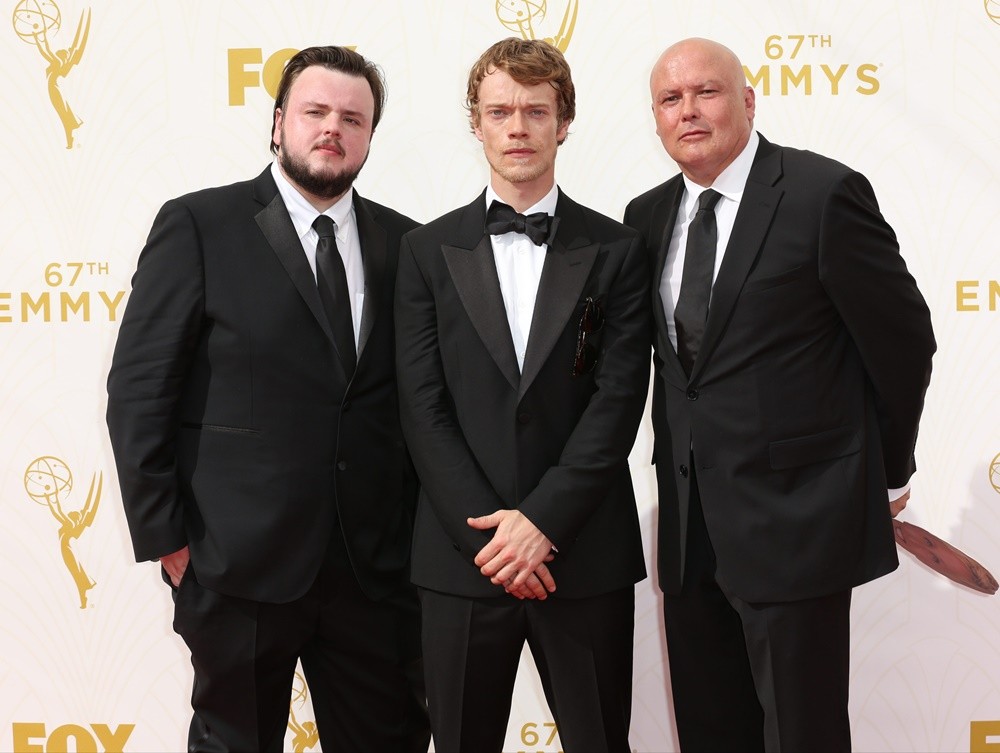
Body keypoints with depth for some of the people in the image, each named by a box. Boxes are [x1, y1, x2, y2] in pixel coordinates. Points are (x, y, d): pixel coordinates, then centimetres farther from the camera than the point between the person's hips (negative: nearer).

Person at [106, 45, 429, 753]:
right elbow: (138, 390, -5)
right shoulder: (198, 225, -3)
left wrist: (421, 526, 4)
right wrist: (164, 536, -8)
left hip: (377, 563, 3)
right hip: (241, 560, -3)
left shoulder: (403, 242, 8)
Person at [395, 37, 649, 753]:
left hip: (586, 554, 0)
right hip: (462, 553, 1)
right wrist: (486, 530, -11)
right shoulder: (429, 250, 5)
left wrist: (543, 519, -14)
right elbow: (423, 406, -2)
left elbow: (618, 398, -5)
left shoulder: (616, 250, 3)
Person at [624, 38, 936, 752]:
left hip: (794, 517, -6)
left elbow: (902, 340, -4)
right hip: (690, 523, 6)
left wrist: (889, 470, 5)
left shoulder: (824, 193, -11)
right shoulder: (648, 216, 8)